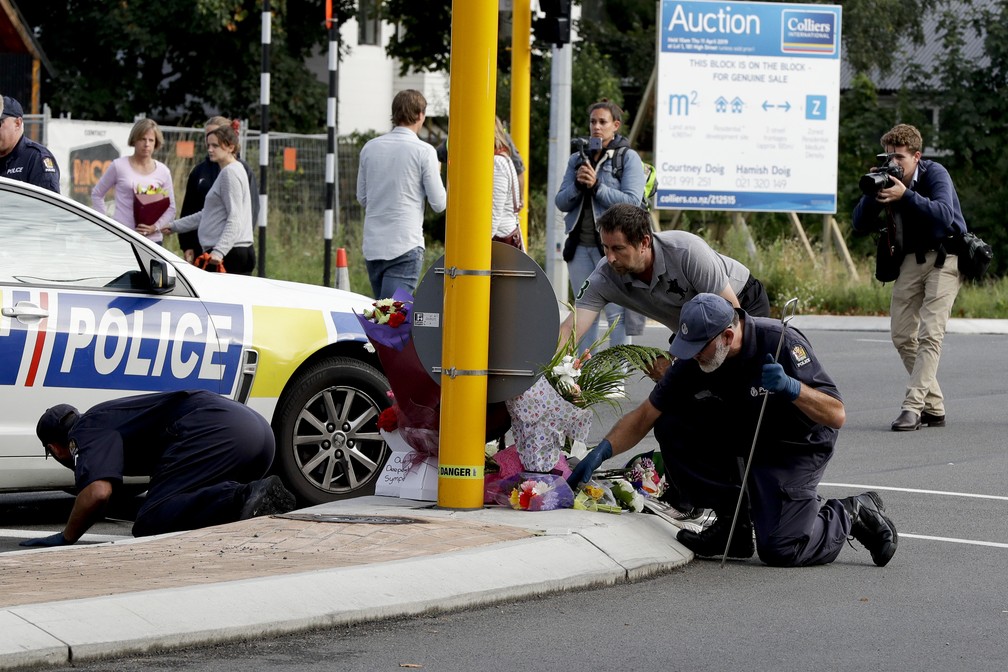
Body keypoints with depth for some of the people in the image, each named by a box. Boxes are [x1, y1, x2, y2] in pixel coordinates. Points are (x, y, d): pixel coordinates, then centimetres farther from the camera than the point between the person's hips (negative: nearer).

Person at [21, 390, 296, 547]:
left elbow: (97, 492, -11)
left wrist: (65, 539, 5)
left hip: (217, 430, -9)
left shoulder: (87, 431, 7)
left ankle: (243, 500, -34)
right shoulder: (104, 415, 37)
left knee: (150, 526, -15)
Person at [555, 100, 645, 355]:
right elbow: (561, 202, 8)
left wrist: (596, 186, -16)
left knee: (616, 313, -5)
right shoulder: (577, 159, 14)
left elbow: (632, 201, -11)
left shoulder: (628, 158, 0)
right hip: (580, 245, 5)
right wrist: (578, 185, -10)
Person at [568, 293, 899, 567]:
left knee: (779, 550, -20)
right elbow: (643, 417, -6)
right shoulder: (692, 362, -14)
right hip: (739, 438, 6)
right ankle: (733, 523, -3)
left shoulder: (781, 342, -29)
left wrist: (792, 387, -45)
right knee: (671, 427, -14)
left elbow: (836, 416, -29)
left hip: (796, 447, -6)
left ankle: (853, 515, 9)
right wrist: (602, 451, -20)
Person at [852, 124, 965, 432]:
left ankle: (913, 406, -21)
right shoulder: (887, 180, -1)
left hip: (945, 257, -6)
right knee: (902, 335, 1)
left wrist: (906, 195, -38)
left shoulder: (935, 174, -15)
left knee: (930, 333, -16)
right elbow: (860, 225, -4)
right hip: (911, 258, 6)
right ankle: (934, 406, 10)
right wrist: (873, 193, -21)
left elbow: (945, 215, -31)